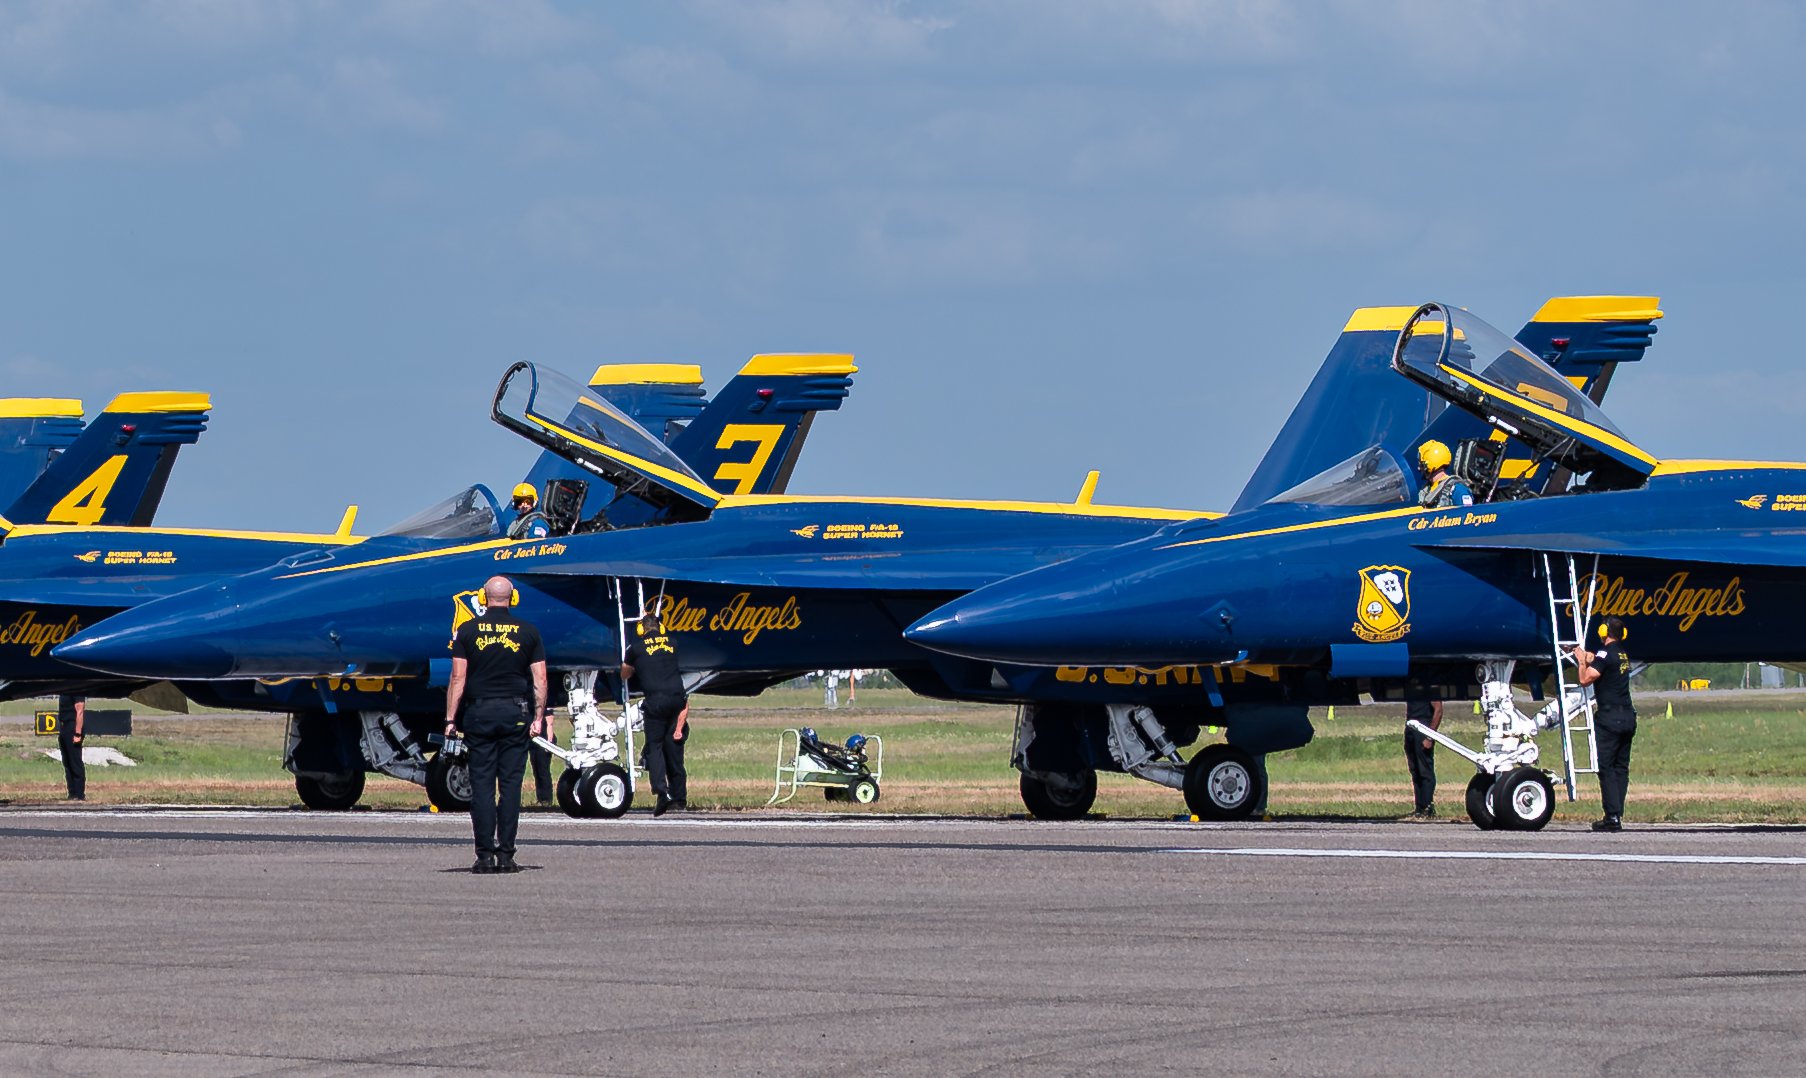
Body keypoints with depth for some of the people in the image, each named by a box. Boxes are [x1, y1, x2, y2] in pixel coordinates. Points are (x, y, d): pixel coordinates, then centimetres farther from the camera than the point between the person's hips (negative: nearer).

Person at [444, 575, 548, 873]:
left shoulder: (468, 631, 0)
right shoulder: (528, 633, 3)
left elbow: (458, 678, -2)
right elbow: (540, 679, 1)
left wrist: (450, 719, 0)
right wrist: (539, 717, 6)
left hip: (479, 714, -1)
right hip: (515, 713, 1)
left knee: (482, 784, 1)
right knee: (510, 784, 2)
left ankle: (485, 855, -3)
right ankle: (506, 855, 0)